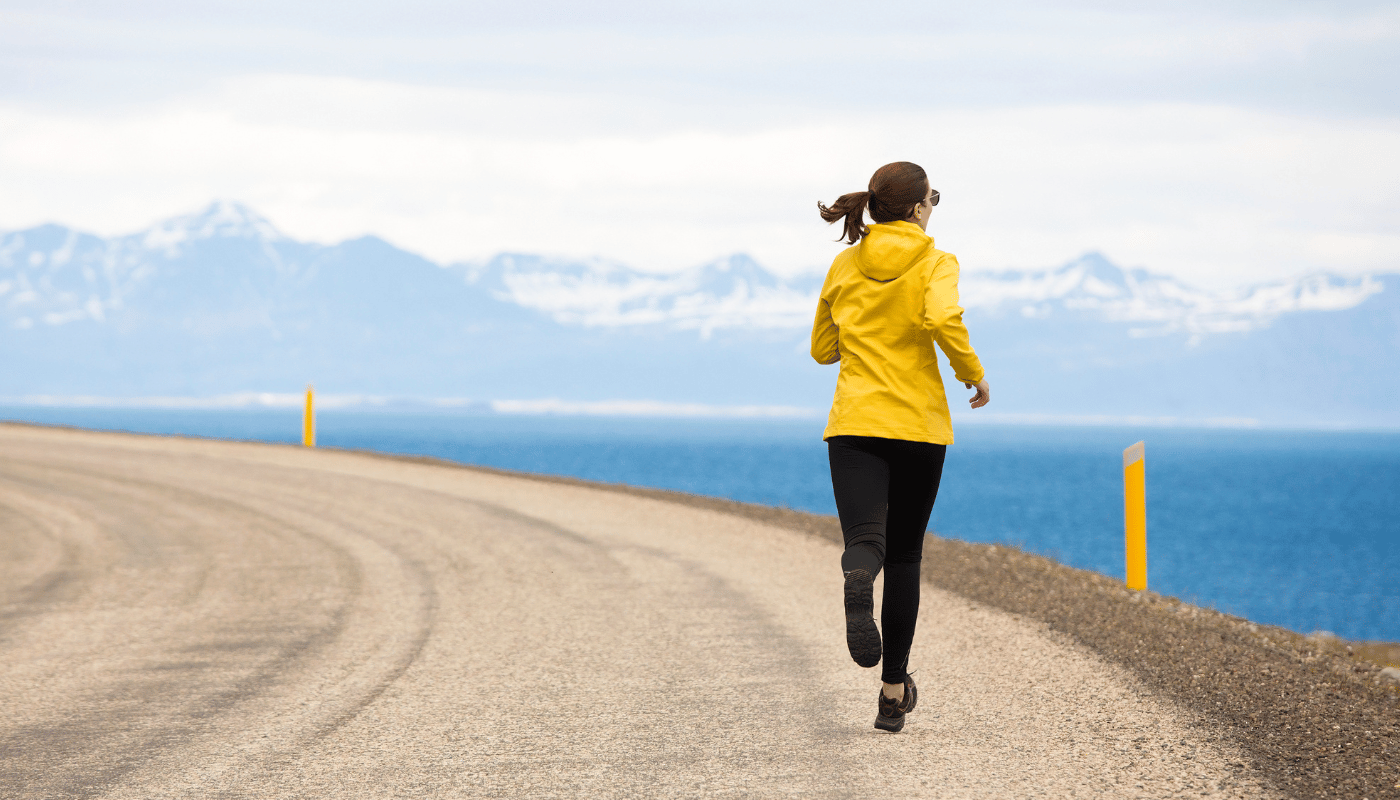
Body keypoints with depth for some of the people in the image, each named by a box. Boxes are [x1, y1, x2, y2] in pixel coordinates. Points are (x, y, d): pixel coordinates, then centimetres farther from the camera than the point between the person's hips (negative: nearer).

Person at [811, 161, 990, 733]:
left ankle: (858, 580, -53)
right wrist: (974, 375, -7)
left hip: (854, 424, 1)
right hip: (918, 424, -1)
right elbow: (943, 320, -22)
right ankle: (894, 690, 17)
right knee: (905, 555, 13)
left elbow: (823, 349, 18)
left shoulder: (845, 267, 10)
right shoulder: (935, 263, -2)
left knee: (865, 540, -14)